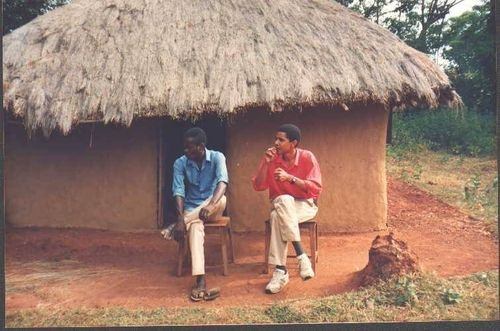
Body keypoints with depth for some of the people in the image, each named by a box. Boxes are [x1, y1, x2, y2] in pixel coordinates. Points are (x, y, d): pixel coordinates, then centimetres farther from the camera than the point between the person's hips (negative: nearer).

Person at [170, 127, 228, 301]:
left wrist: (211, 205, -48)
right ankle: (200, 281, -43)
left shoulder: (217, 157, -11)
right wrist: (180, 218, -31)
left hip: (212, 208, 0)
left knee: (221, 200, -36)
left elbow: (222, 182, -28)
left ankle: (179, 225, -26)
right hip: (191, 209, 0)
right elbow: (178, 192, -14)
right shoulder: (180, 163, -5)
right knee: (195, 228, -34)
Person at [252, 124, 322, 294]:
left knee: (277, 216, -35)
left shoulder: (307, 157, -10)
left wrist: (290, 177, -25)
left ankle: (280, 270, -31)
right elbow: (258, 186, -5)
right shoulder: (271, 158, -2)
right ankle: (301, 256, -34)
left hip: (304, 205, -2)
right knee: (283, 201, -36)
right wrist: (266, 164, -17)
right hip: (280, 205, 3)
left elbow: (316, 189, -16)